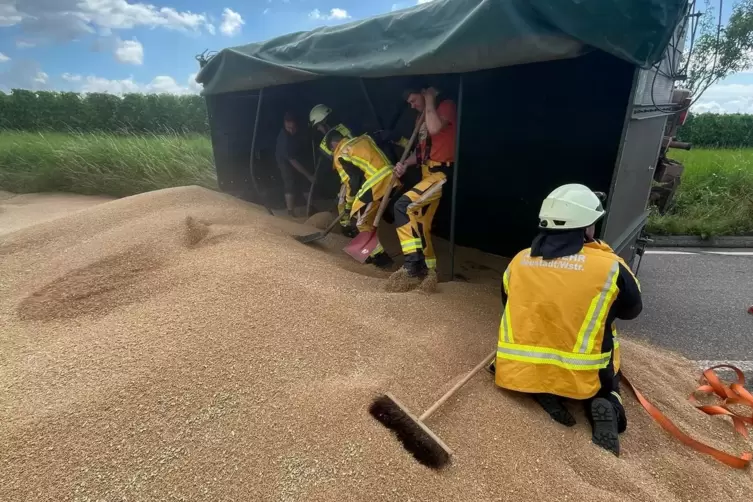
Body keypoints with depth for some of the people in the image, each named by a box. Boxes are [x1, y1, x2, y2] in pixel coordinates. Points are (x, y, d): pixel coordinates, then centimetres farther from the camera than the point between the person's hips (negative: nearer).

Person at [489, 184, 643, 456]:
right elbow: (632, 310, 8)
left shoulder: (518, 261, -2)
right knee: (606, 371, 30)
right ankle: (604, 403, 0)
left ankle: (542, 392, 6)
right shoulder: (610, 266, -11)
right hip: (579, 377, -1)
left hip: (518, 371, 2)